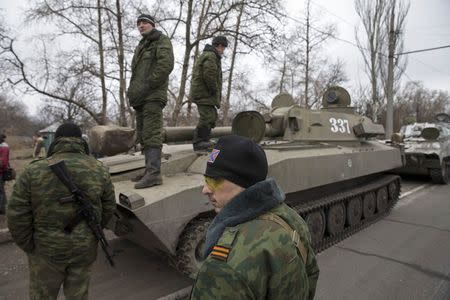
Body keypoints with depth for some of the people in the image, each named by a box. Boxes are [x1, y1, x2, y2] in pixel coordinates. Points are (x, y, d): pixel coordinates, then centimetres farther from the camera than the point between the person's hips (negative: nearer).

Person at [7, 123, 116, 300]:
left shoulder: (34, 171, -11)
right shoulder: (100, 170, -7)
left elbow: (17, 215, -10)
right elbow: (108, 207, 0)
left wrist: (29, 247, 2)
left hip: (47, 251, -1)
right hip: (85, 249, 1)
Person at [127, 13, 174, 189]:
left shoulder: (162, 41, 2)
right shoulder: (141, 46, 27)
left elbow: (166, 65, -14)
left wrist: (146, 86, -17)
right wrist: (132, 90, 9)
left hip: (153, 96, -9)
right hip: (140, 98, 9)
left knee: (151, 134, -16)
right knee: (143, 135, 7)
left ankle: (154, 173, -17)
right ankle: (149, 169, 13)